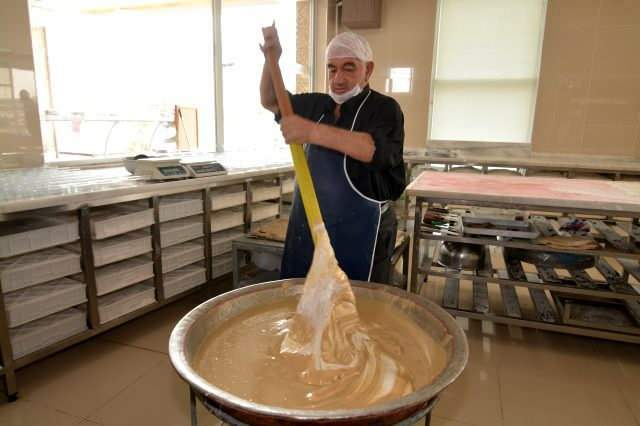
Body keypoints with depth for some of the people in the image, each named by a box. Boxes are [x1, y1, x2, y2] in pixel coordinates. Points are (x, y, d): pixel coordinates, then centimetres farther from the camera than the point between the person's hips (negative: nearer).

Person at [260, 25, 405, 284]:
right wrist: (271, 58, 3)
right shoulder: (318, 105, 11)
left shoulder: (384, 109, -8)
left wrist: (313, 132, -37)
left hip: (359, 234, -6)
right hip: (309, 229, 6)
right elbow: (271, 101, 20)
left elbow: (374, 150, -28)